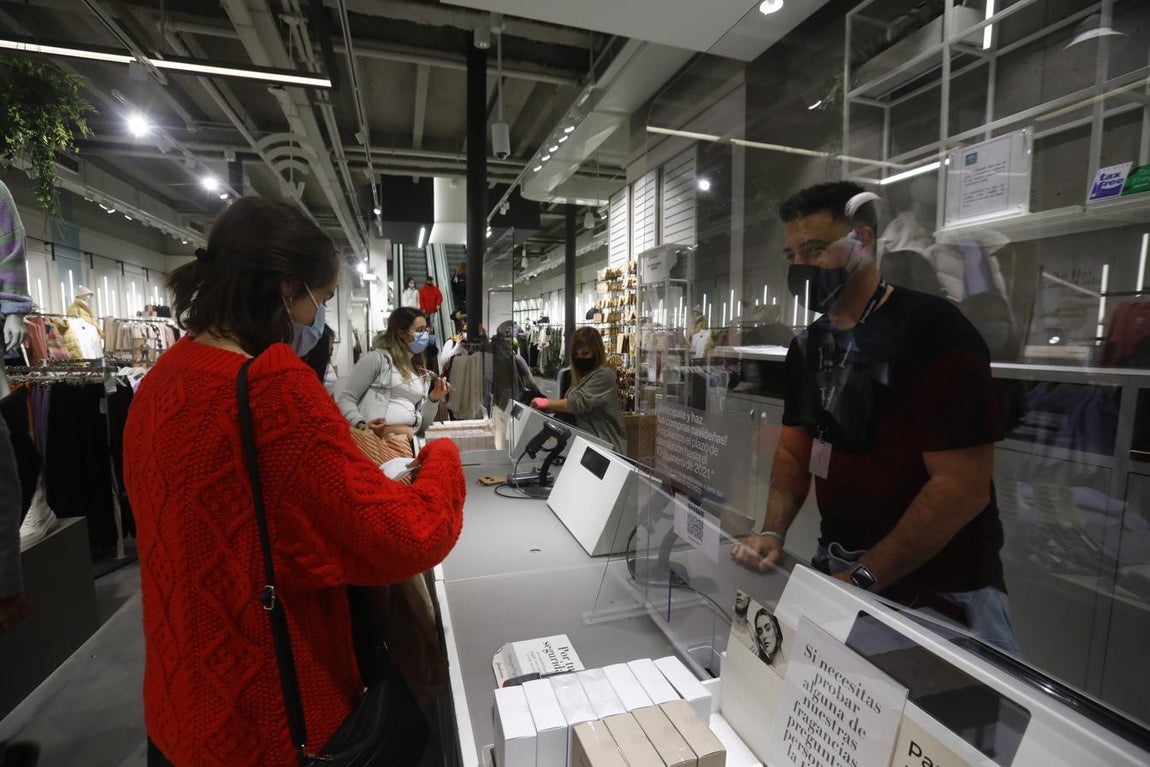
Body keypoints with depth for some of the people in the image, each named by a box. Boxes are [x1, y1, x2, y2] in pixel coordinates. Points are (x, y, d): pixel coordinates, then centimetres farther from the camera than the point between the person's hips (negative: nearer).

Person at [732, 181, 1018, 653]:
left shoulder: (931, 330, -18)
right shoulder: (808, 346, 4)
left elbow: (963, 487, -22)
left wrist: (863, 578, -21)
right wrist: (773, 532, -7)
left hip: (938, 591, -6)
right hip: (837, 566, 6)